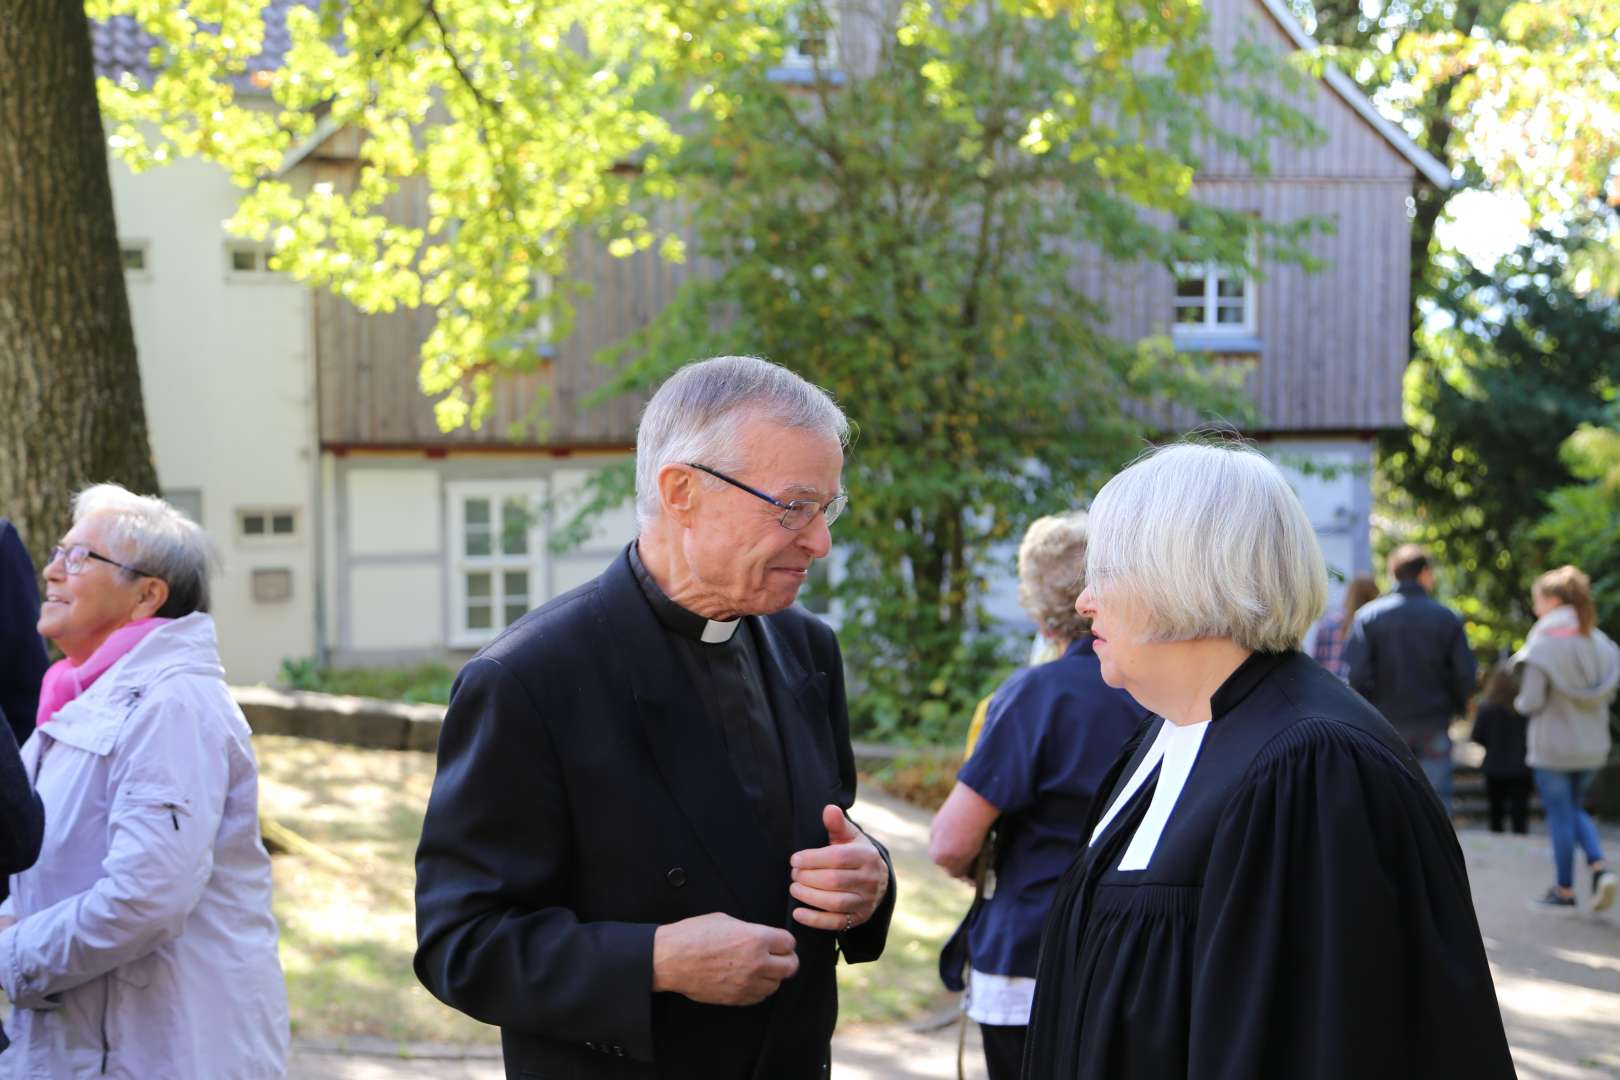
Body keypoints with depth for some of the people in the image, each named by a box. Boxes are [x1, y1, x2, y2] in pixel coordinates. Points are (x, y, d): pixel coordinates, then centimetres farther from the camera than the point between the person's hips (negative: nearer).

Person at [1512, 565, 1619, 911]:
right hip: (1591, 745, 6)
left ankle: (1564, 889, 13)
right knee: (1574, 809, 20)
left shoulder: (1544, 643, -16)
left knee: (1560, 815, 5)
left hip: (1553, 745, -6)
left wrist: (1519, 702, 5)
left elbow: (1531, 702, -16)